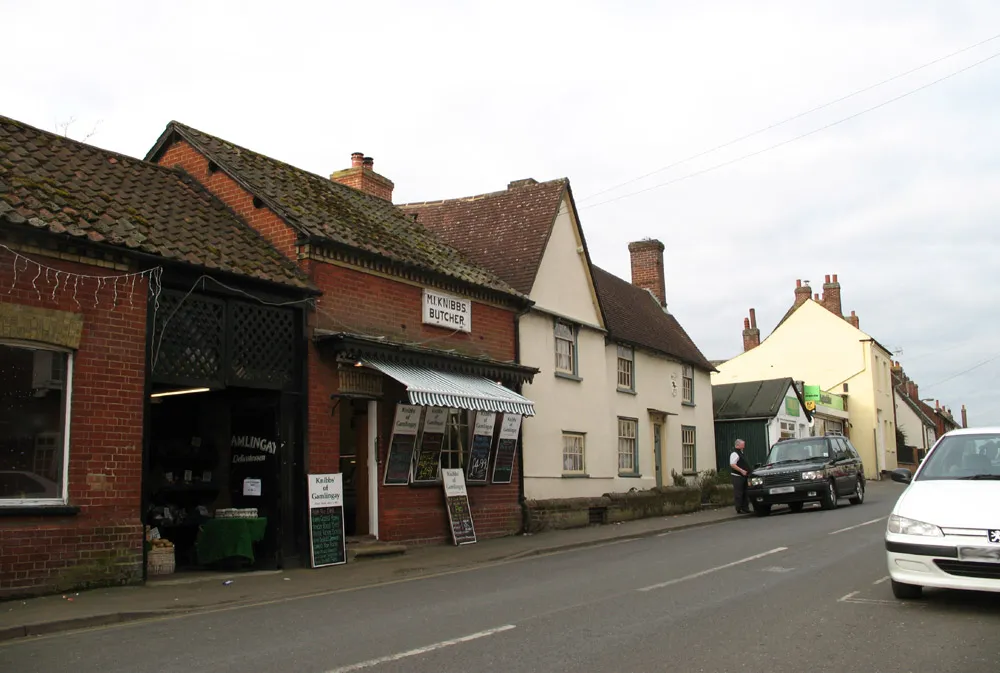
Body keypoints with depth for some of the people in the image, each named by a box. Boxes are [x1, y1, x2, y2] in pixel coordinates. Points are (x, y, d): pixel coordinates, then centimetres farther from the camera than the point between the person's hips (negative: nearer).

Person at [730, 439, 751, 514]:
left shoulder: (741, 453, 19)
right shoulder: (734, 453, -14)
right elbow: (732, 465, -23)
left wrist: (747, 471, 17)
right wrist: (741, 470, -25)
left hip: (743, 476, 10)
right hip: (737, 476, -10)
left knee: (745, 493, 12)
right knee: (738, 493, -6)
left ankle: (745, 508, 18)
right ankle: (739, 509, -4)